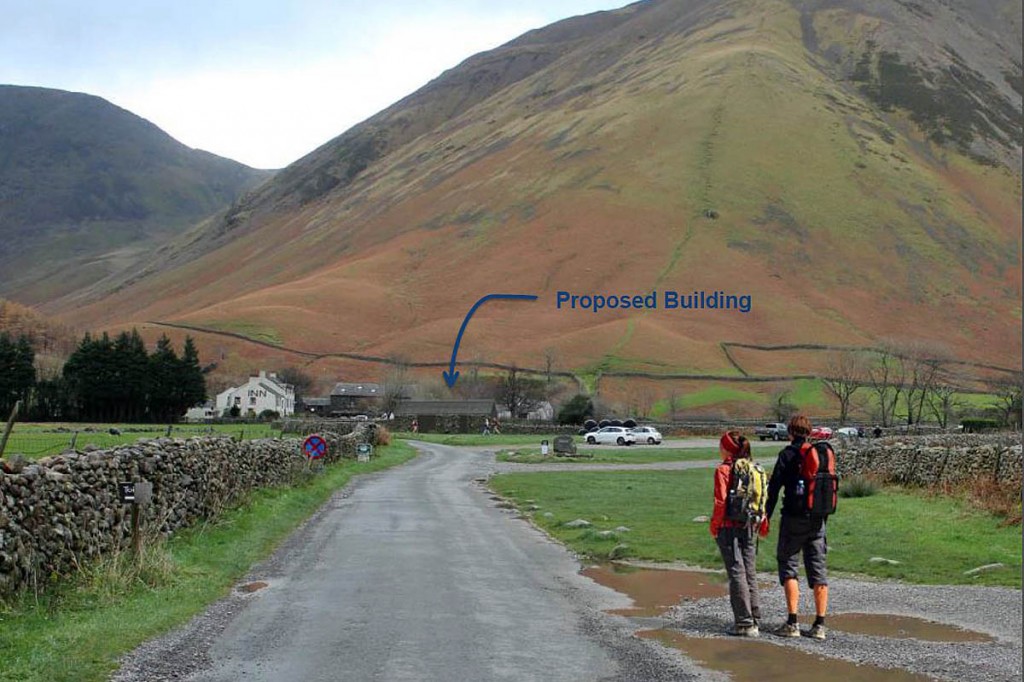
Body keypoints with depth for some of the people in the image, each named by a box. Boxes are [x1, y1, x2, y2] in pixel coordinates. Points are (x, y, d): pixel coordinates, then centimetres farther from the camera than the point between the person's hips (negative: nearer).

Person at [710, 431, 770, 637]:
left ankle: (744, 623, -2)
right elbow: (762, 498, 7)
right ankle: (754, 619, 17)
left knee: (736, 573, -2)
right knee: (750, 572, 13)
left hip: (729, 526, -6)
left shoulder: (723, 470, -11)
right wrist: (762, 523, 16)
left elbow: (721, 501, -15)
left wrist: (714, 525, -5)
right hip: (750, 526, 6)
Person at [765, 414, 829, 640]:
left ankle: (792, 623, -3)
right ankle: (819, 625, 6)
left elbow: (775, 486, -9)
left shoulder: (788, 454, -6)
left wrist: (766, 515, -3)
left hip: (794, 518, -4)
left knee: (788, 566, 3)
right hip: (817, 519, 5)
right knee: (818, 570, 7)